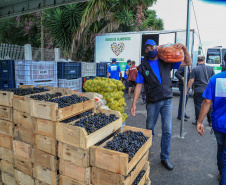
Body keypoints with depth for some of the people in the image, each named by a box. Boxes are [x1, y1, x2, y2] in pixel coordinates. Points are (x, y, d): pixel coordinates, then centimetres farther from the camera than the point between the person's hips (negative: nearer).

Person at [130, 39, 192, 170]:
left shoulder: (167, 62, 4)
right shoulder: (143, 67, 2)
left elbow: (188, 63, 8)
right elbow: (139, 86, -2)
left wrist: (184, 49, -9)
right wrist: (134, 104, -9)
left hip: (167, 101, 1)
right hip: (152, 102, 0)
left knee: (167, 131, 3)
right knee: (149, 129, 11)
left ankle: (165, 158, 22)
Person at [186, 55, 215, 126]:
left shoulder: (195, 69, -7)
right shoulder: (210, 68, 5)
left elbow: (191, 81, -10)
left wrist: (187, 89, -2)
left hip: (198, 91, -4)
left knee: (198, 106, 7)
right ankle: (210, 122, 22)